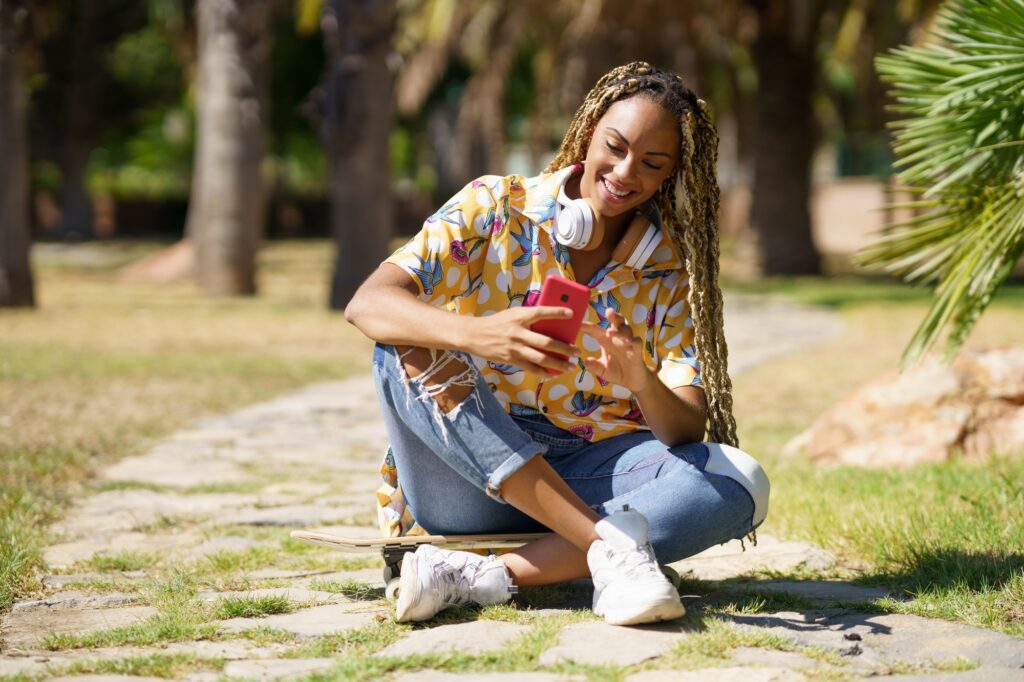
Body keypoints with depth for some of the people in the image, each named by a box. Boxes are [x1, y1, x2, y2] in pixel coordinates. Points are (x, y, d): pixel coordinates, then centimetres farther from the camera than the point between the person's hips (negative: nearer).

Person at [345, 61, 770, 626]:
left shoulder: (670, 269, 5)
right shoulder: (495, 207, -2)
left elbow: (686, 429, -6)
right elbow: (367, 304, -17)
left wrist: (641, 383, -30)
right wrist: (475, 335, -37)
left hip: (590, 482, 2)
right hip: (465, 481, -1)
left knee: (742, 483, -23)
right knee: (409, 347, -28)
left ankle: (480, 578, -33)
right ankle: (609, 545, -36)